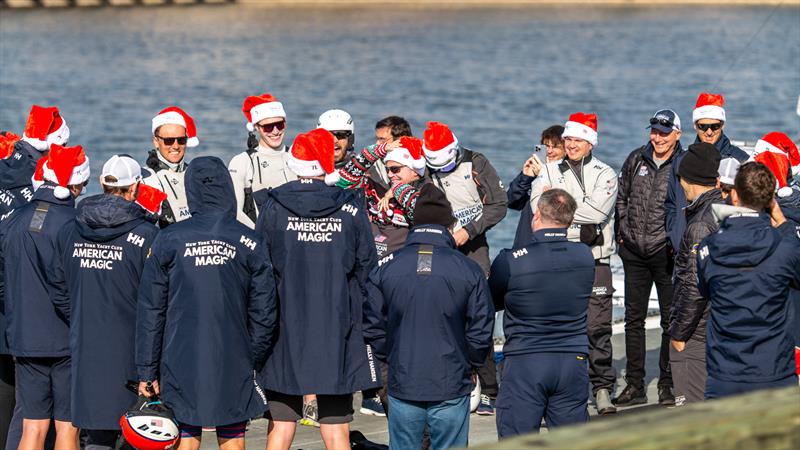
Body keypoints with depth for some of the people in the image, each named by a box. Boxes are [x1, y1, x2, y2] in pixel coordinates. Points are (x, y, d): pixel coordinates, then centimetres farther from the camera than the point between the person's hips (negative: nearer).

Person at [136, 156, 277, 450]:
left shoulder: (169, 240, -3)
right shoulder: (248, 242, -3)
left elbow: (150, 310, -1)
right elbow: (264, 313, -1)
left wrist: (147, 371, 4)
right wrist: (254, 362, 11)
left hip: (181, 364, 0)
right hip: (233, 368, 0)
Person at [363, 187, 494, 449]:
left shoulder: (386, 267, -2)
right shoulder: (469, 270, -6)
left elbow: (372, 326, 2)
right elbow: (481, 330, -3)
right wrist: (469, 366, 13)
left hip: (402, 385, 1)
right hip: (451, 387, -1)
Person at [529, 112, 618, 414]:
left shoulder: (604, 174, 5)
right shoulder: (549, 173, 13)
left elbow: (597, 211, -12)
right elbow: (538, 207, -4)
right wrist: (578, 219, -14)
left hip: (594, 260, -2)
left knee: (597, 327, -5)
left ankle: (602, 390, 2)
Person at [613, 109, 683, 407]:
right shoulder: (636, 160, 7)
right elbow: (621, 198, 16)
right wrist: (622, 233, 9)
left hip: (666, 252, -4)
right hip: (634, 252, 4)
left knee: (671, 320, 2)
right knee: (633, 318, 7)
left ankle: (667, 384, 10)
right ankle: (634, 385, 14)